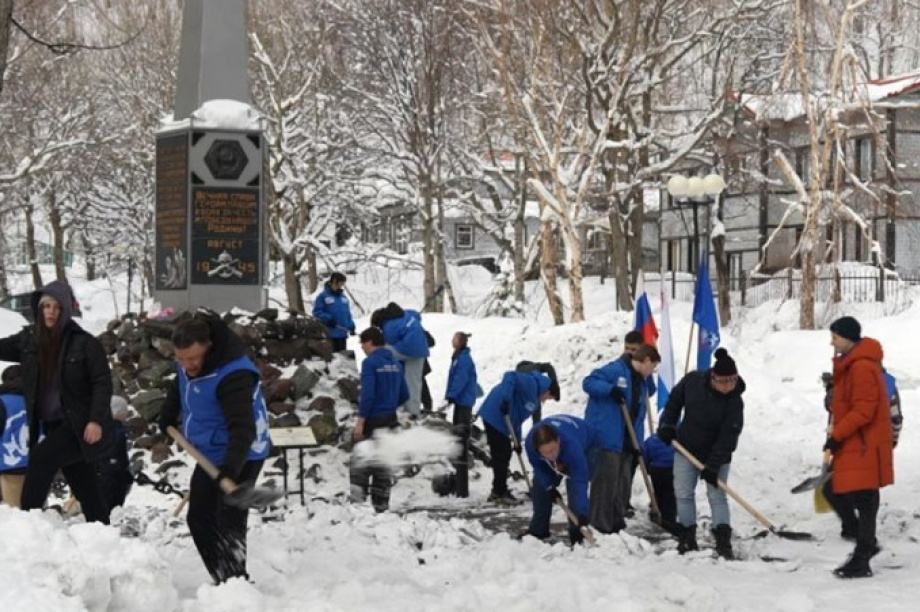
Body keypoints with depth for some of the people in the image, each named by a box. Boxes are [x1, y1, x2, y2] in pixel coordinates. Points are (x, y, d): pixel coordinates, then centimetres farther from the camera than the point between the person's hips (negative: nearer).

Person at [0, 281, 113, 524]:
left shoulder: (84, 343, -12)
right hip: (52, 426, 6)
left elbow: (103, 383, -12)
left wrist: (96, 420, -21)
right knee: (85, 489, 11)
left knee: (41, 458, -23)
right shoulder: (29, 339, 3)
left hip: (80, 426, -6)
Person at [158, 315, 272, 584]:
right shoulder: (186, 366, -3)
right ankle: (223, 582, 21)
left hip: (238, 459, -9)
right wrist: (166, 422, 25)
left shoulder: (233, 374, -31)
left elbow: (242, 428, -39)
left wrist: (231, 470, -50)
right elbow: (178, 390, 22)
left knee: (229, 526, -15)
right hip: (209, 456, 9)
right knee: (199, 521, 13)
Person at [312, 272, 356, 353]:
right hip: (330, 334, -6)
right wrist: (328, 319, -22)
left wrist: (351, 326, 7)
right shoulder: (323, 296, -5)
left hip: (342, 333, 6)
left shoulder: (344, 297, 14)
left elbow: (348, 314, 18)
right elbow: (317, 312, -9)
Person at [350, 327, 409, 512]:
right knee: (382, 463, 14)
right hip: (390, 420, 7)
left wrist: (360, 420, -18)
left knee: (360, 462, -1)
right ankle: (381, 504, 16)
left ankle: (357, 501, -8)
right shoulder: (395, 362, 8)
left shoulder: (370, 363, -14)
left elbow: (367, 394, -22)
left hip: (372, 420, -7)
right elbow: (404, 395, 12)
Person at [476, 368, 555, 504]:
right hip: (495, 416, -10)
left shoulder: (534, 400, 21)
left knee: (503, 454, 17)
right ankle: (500, 493, 3)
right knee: (502, 455, -4)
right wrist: (505, 400, -33)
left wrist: (517, 441, 18)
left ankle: (498, 491, 26)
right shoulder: (530, 383, -9)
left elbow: (518, 418, 23)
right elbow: (510, 376, -25)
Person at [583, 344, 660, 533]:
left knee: (623, 484, 13)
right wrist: (611, 390, -28)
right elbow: (588, 382, -14)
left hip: (626, 442, 9)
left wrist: (637, 443, 9)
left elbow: (638, 416, 19)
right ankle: (600, 525, -5)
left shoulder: (642, 383, 19)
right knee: (606, 482, -9)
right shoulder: (616, 370, -9)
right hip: (606, 438, -9)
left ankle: (617, 523, 23)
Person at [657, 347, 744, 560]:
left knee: (717, 496, -7)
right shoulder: (692, 381, -16)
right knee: (683, 494, 4)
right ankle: (687, 538, 13)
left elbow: (727, 436, -23)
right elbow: (675, 400, 5)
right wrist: (667, 424, -4)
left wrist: (712, 466, -26)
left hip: (716, 454, -3)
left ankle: (723, 542, -8)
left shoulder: (734, 401, -24)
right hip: (686, 447, 3)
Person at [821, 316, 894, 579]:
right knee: (834, 491, 13)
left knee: (863, 500, -6)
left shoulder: (862, 367, -19)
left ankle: (861, 561, -2)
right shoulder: (850, 363, 14)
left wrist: (837, 436, -20)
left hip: (863, 447, -10)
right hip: (851, 445, 10)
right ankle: (865, 543, 25)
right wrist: (837, 436, 19)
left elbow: (863, 411, -23)